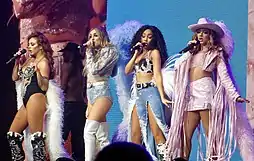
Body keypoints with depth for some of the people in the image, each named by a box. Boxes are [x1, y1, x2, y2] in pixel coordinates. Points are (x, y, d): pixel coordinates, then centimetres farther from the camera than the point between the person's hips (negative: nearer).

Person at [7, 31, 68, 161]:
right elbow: (15, 77, 24)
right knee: (12, 134, 5)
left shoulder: (43, 61, -3)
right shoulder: (29, 60, 21)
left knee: (36, 136, -13)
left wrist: (38, 71, -29)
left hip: (36, 99, -9)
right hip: (26, 101, 9)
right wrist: (17, 62, 14)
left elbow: (44, 87, -13)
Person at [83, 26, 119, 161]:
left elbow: (95, 70, -15)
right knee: (103, 137, 4)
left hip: (102, 92, -8)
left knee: (89, 131, -22)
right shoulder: (93, 53, 20)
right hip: (91, 93, 8)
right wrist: (88, 104, 16)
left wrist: (89, 51, -5)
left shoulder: (109, 51, -2)